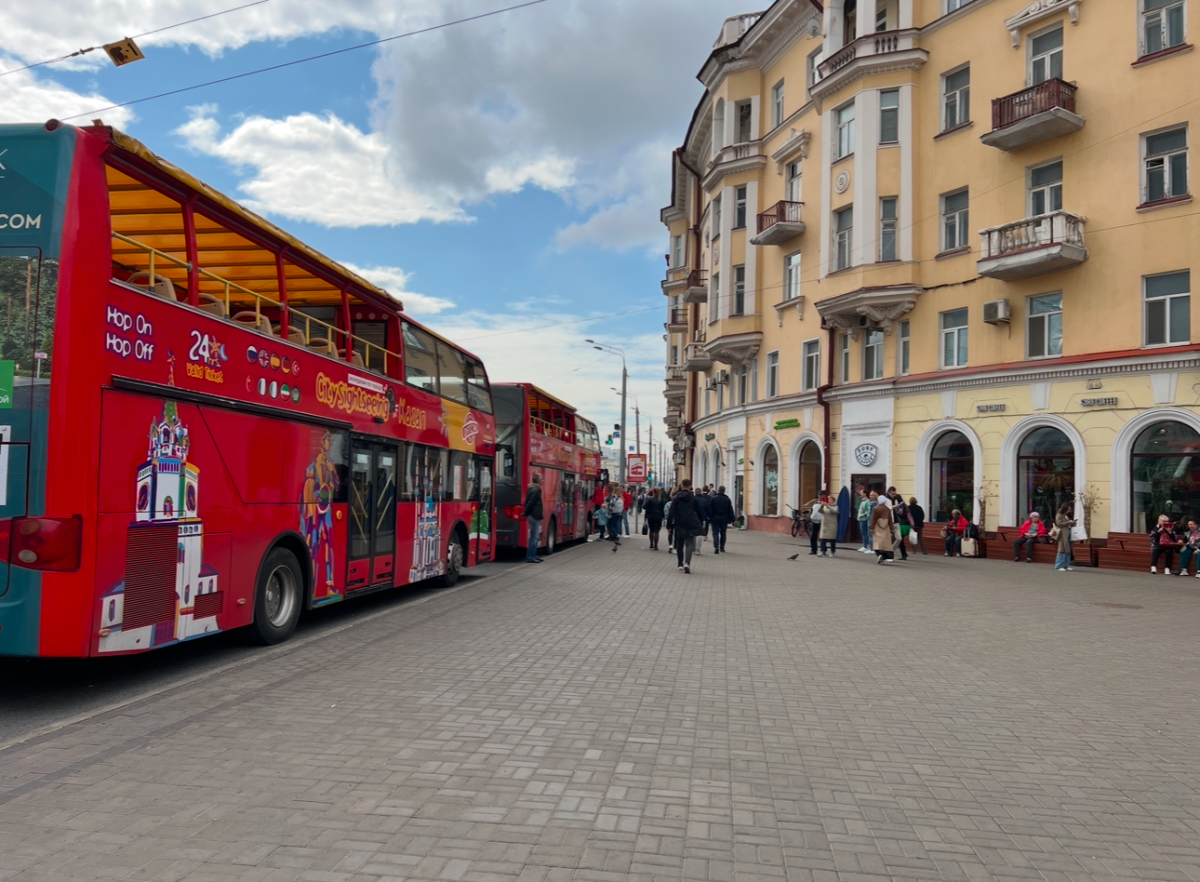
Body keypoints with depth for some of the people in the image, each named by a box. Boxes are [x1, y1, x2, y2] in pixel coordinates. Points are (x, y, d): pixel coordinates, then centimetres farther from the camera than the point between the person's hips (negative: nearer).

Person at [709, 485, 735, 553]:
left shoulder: (713, 499, -5)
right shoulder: (727, 499, 0)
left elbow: (710, 510, -6)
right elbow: (730, 510, 2)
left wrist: (709, 517, 1)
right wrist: (732, 519, 8)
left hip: (715, 519, -2)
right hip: (724, 519, 2)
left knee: (715, 533, -1)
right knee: (723, 534, 14)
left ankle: (716, 547, -17)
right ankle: (722, 548, 20)